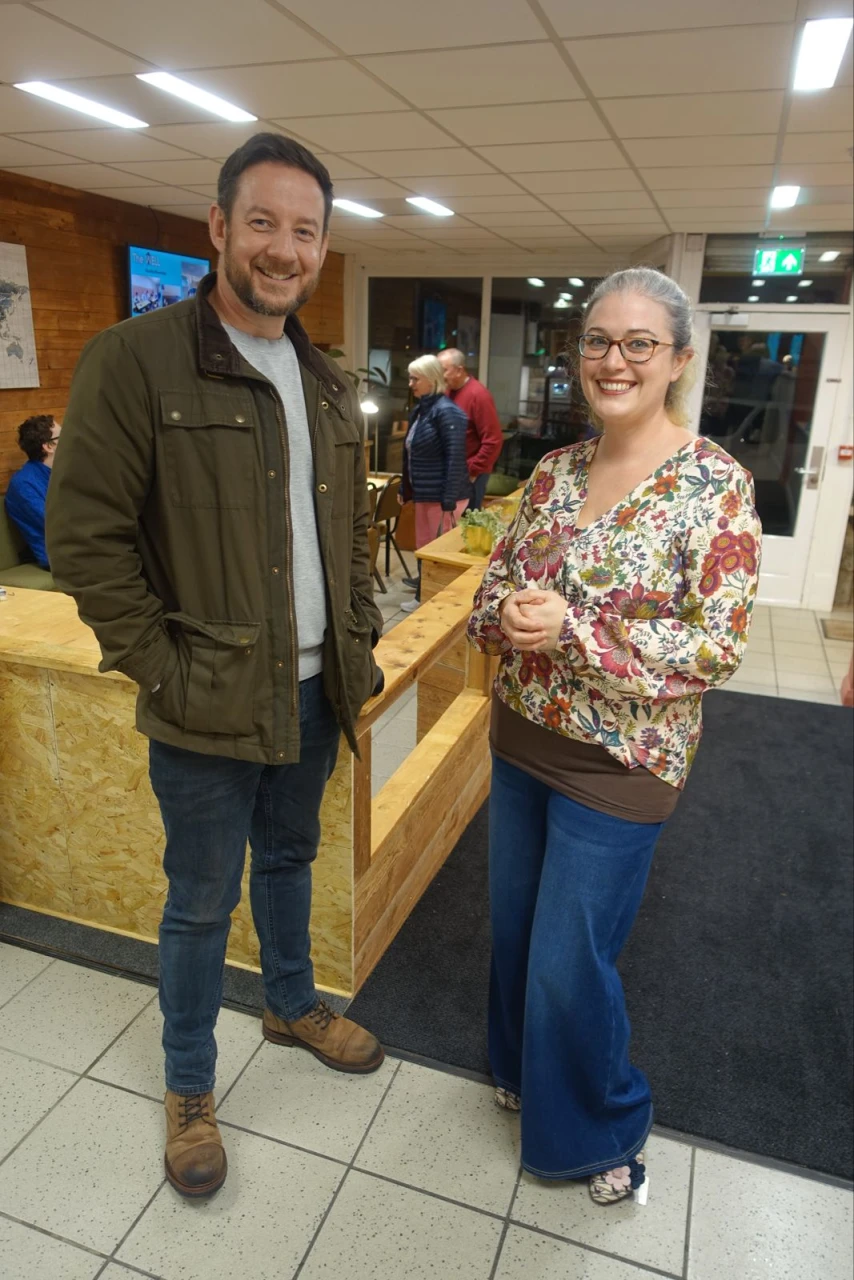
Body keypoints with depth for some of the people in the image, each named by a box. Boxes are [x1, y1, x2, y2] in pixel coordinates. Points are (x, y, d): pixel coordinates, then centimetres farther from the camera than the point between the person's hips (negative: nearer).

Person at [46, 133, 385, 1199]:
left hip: (314, 693, 6)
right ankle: (188, 1086, 36)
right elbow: (84, 539, -14)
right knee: (202, 901, 11)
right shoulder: (135, 361, -12)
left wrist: (360, 637, 8)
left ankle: (292, 1005, 50)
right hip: (211, 710, -6)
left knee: (289, 858, 24)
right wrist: (164, 670, -15)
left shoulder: (328, 385, 9)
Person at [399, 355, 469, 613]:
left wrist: (449, 502, -23)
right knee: (425, 548, 18)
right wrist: (406, 489, 19)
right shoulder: (420, 410, 12)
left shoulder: (446, 411, -15)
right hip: (424, 494, 9)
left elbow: (455, 458, -20)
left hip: (442, 496, -9)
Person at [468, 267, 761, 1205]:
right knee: (513, 928, 21)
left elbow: (718, 647, -16)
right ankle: (522, 1071, 51)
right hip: (521, 739, 6)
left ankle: (605, 1127, 38)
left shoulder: (716, 485, -13)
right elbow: (493, 586, 7)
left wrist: (575, 631, -25)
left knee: (570, 961, 7)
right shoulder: (555, 470, 3)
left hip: (618, 764, -5)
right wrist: (510, 615, -17)